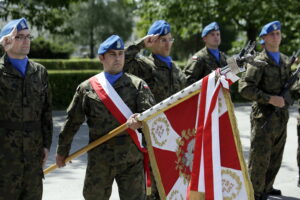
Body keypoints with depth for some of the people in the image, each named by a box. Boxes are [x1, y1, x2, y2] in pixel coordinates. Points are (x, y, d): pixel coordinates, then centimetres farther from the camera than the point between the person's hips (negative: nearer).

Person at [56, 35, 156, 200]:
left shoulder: (137, 85, 5)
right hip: (99, 161, 0)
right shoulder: (87, 88, 4)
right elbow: (72, 122, 9)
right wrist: (62, 151, 15)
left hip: (131, 160, 0)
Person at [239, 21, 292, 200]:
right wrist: (270, 99, -20)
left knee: (276, 158, 14)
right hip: (264, 117, -6)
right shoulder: (259, 62, -9)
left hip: (282, 117, 7)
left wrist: (285, 99, -2)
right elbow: (245, 88, -15)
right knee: (260, 158, -3)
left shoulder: (285, 61, 12)